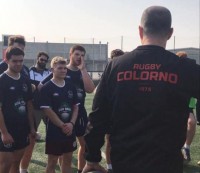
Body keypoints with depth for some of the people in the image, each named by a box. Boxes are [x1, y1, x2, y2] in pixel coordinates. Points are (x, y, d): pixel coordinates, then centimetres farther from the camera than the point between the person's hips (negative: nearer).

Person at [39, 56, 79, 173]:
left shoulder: (71, 87, 6)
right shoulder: (47, 88, -9)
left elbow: (76, 107, 7)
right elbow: (47, 110, -14)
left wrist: (71, 123, -8)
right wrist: (62, 126, -14)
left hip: (70, 130, 5)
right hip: (54, 130, -5)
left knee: (68, 160, 15)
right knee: (52, 162, 6)